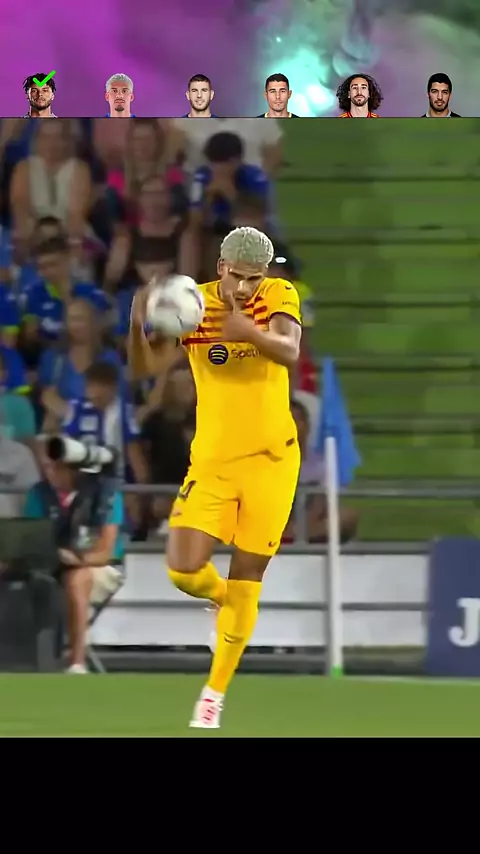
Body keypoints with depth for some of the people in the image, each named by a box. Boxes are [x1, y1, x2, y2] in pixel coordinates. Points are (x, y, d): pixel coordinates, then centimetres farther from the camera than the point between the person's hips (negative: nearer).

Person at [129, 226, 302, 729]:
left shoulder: (279, 297, -9)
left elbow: (290, 352, -28)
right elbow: (144, 367, -14)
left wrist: (249, 331, -49)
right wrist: (138, 324, -36)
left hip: (270, 460, -1)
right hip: (211, 461, 1)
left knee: (246, 582, 1)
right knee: (184, 570, -13)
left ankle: (215, 693, 16)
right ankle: (223, 598, 25)